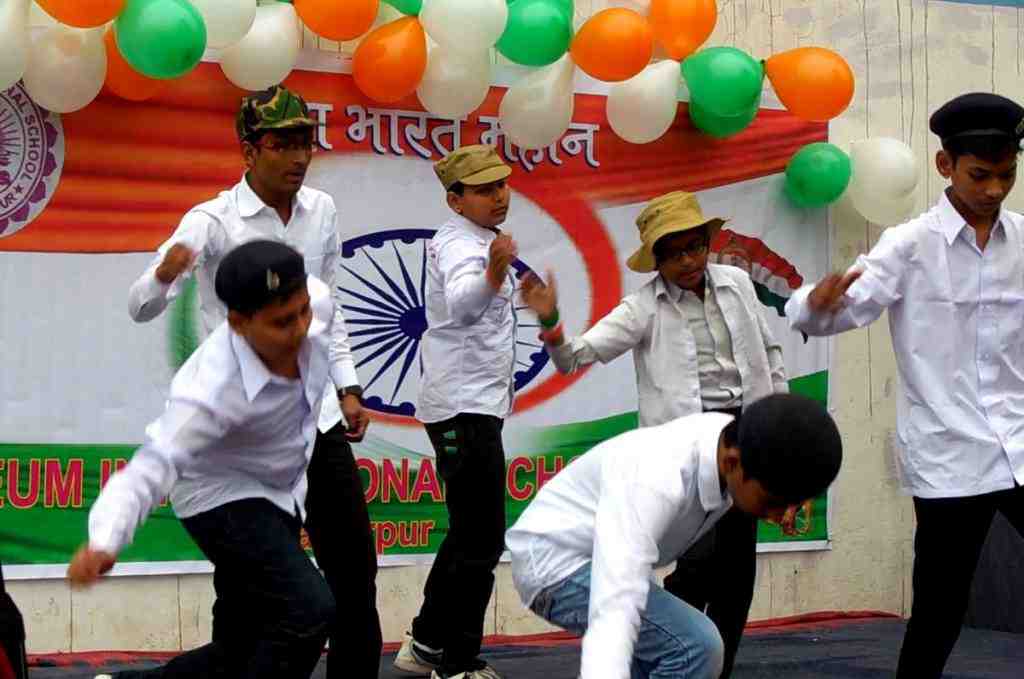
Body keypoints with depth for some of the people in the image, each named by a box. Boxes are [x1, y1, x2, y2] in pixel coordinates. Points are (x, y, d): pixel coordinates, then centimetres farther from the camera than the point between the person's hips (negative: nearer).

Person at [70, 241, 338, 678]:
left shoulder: (317, 301, -20)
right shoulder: (210, 390, -37)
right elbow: (152, 467, -43)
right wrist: (104, 542, -62)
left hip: (279, 495, 7)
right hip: (224, 498, -7)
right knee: (310, 610, -26)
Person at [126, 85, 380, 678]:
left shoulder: (322, 211, 5)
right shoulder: (214, 220, -13)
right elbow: (141, 307, -24)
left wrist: (347, 388, 12)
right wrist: (166, 272, -45)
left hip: (317, 412, 6)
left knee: (354, 563, 10)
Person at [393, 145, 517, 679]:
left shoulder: (479, 241, 15)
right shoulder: (460, 244, -17)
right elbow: (461, 305, -41)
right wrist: (493, 274, -59)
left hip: (476, 405, 10)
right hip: (465, 408, -10)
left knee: (470, 534, 17)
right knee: (481, 540, -8)